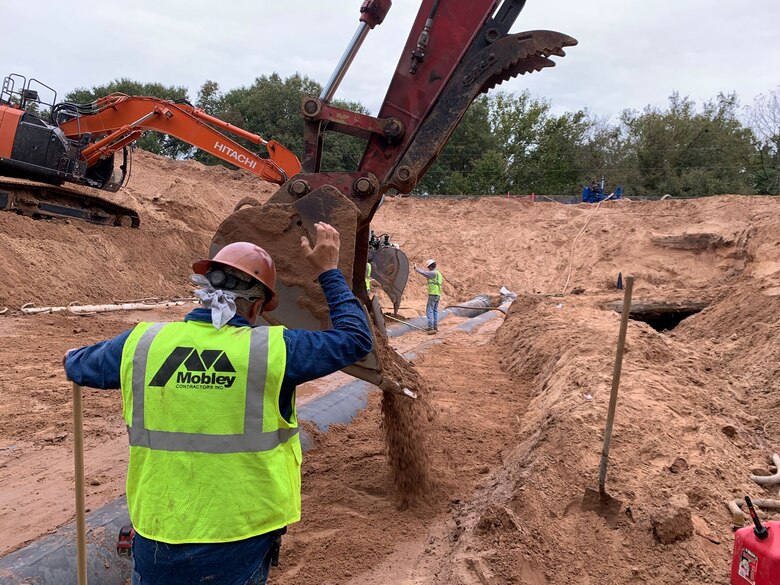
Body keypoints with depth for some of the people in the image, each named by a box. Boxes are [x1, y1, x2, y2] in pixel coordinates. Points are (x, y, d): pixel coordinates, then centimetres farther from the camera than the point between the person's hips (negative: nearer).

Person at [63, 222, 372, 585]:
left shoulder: (140, 344, -5)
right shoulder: (272, 350, -15)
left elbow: (77, 365, 16)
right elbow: (355, 337, -3)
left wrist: (73, 358, 40)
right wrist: (329, 273, 6)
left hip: (158, 543, 2)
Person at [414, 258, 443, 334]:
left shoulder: (433, 273, -13)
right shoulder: (438, 273, 17)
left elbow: (423, 272, -9)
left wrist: (416, 268, 5)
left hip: (433, 294, -10)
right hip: (437, 295, 10)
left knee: (429, 311, -9)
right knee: (435, 310, 14)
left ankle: (431, 328, -14)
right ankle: (435, 326, 17)